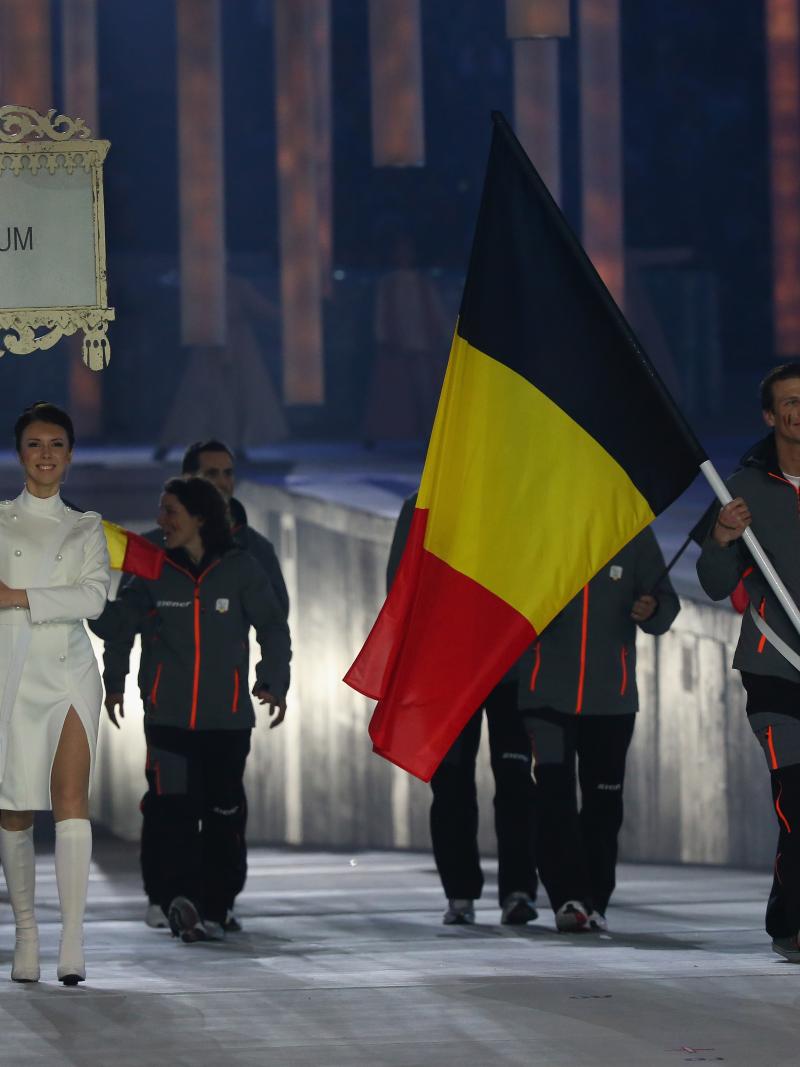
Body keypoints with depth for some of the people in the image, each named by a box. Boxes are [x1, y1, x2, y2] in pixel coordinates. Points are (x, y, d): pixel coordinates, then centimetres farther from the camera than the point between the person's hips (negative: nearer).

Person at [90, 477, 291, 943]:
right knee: (174, 811, -14)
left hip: (228, 719, -1)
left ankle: (213, 910, 12)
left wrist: (275, 683, -4)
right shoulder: (156, 572, 5)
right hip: (169, 718, 1)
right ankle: (180, 899, -23)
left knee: (222, 815, 5)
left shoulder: (241, 569, -1)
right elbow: (116, 624, 1)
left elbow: (273, 627, 5)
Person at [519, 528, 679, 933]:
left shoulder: (632, 532, 3)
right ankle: (569, 897, -17)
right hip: (548, 691, -2)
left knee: (603, 800, 7)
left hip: (612, 695, 2)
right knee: (552, 792, -14)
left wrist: (653, 611, -19)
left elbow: (665, 599, 4)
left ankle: (594, 902, 15)